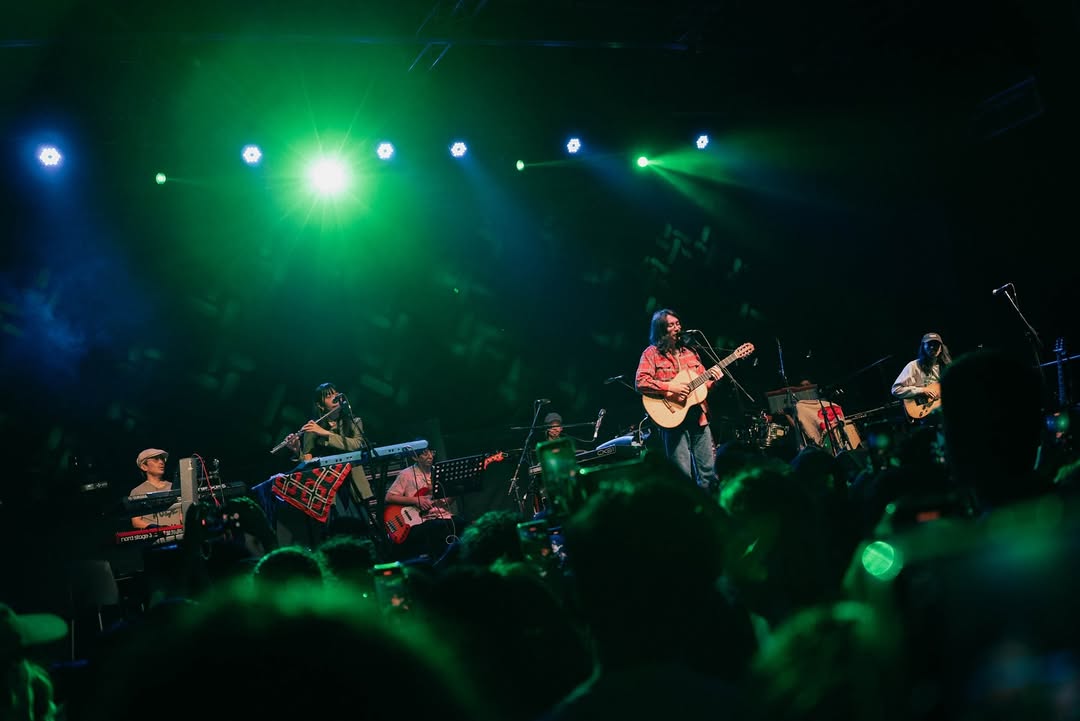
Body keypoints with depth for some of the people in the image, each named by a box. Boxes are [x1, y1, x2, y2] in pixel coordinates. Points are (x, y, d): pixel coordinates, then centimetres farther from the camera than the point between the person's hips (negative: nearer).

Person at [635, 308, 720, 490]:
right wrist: (670, 388, -18)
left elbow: (703, 381, 22)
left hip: (698, 417, 6)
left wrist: (712, 378, 0)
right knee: (683, 475, -8)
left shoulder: (690, 352, 18)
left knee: (709, 471, 4)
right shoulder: (652, 354, 0)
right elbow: (641, 383, -11)